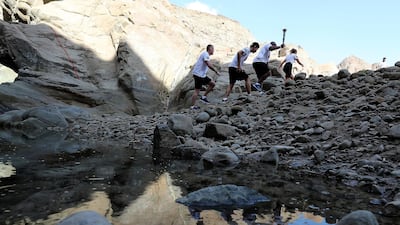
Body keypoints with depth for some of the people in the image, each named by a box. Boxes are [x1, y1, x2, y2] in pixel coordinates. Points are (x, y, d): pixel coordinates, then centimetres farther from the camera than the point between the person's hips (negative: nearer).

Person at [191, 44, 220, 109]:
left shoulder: (205, 54, 18)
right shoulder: (205, 54, -13)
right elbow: (209, 65, -24)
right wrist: (216, 71, -18)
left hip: (202, 75, 10)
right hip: (198, 75, -10)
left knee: (212, 84, 10)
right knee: (197, 91, -7)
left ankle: (204, 97, 13)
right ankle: (193, 106, -2)